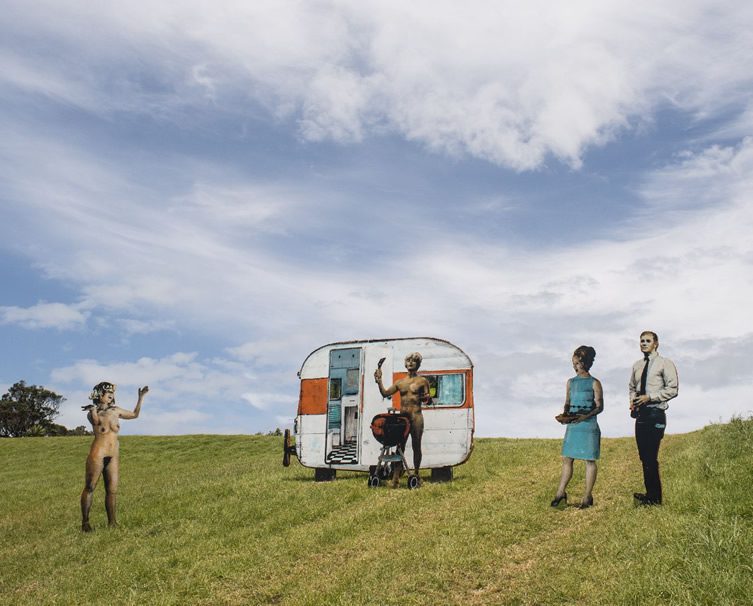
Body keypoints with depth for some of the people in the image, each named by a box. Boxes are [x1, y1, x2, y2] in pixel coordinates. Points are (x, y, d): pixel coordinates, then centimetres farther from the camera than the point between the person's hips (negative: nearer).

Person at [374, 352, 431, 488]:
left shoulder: (422, 381, 4)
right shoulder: (400, 382, 13)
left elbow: (428, 401, 3)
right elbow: (385, 393, 14)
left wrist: (428, 398, -20)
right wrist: (379, 382, 0)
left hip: (416, 416, -3)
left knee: (416, 446, 2)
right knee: (400, 446, -2)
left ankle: (416, 474, 12)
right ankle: (396, 477, -6)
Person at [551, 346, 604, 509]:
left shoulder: (594, 383, -4)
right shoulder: (570, 382, 12)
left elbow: (599, 406, -6)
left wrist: (586, 416, -22)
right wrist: (564, 415, -5)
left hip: (589, 426, -5)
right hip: (572, 426, 5)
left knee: (589, 460, 2)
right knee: (566, 459, 6)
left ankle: (587, 496, 10)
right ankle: (561, 493, 14)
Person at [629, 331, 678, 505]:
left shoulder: (665, 363, -5)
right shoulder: (637, 365, 15)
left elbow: (672, 389, -10)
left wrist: (649, 397, -16)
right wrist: (632, 399, 6)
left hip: (655, 414, -7)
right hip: (640, 413, 7)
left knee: (651, 458, -10)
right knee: (643, 456, 9)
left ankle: (654, 497, -3)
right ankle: (650, 493, 16)